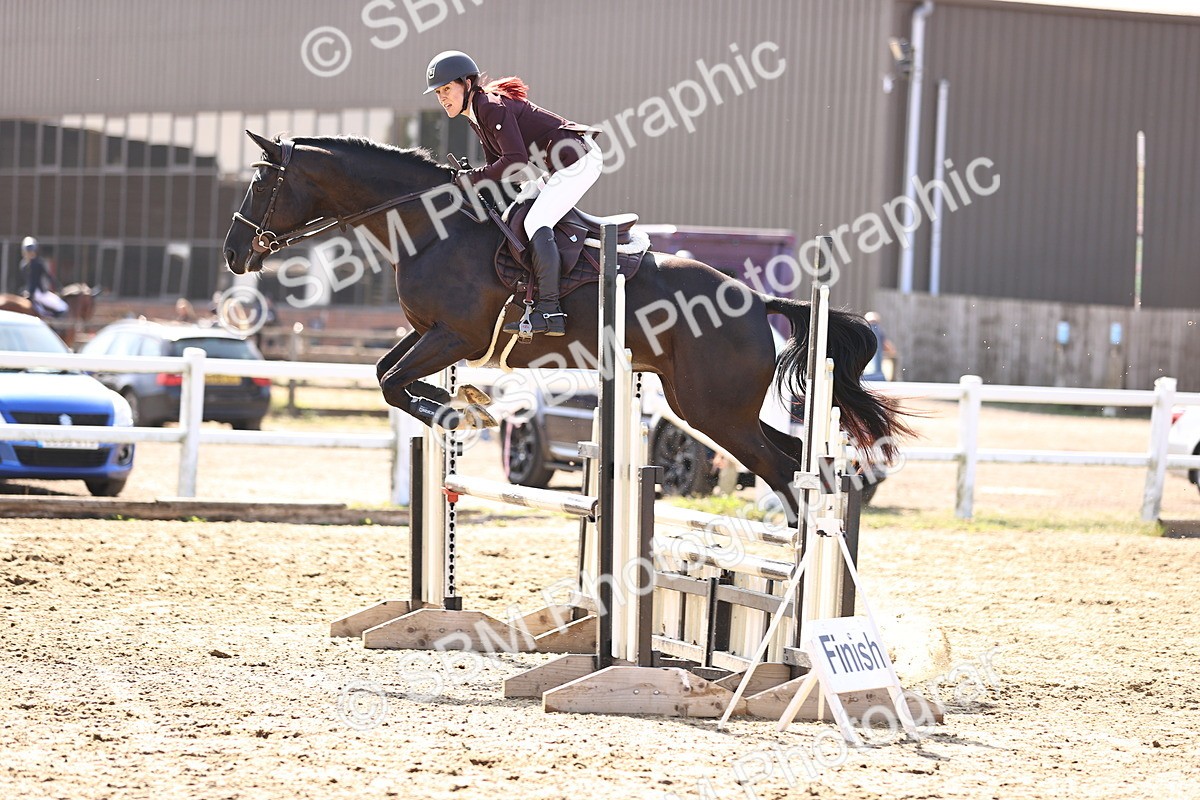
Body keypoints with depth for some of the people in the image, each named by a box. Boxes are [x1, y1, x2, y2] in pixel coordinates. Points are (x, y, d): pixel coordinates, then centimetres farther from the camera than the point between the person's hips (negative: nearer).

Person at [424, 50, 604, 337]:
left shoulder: (493, 108, -21)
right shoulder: (475, 115, 11)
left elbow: (516, 161, -28)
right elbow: (497, 162, 15)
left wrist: (473, 179, -23)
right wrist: (468, 177, -3)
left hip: (580, 159, -11)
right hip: (555, 167, 11)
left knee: (536, 223, -22)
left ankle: (550, 311, -26)